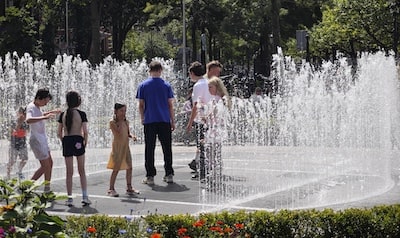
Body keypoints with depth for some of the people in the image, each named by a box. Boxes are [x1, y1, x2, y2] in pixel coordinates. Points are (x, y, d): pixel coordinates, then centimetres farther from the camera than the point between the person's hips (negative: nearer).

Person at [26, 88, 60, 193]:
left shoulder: (37, 107, 11)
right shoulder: (31, 107, -19)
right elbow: (28, 120, -42)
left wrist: (52, 112, 27)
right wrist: (45, 117, -52)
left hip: (42, 140, 10)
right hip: (37, 141, -10)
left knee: (49, 164, 16)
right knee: (46, 166, -7)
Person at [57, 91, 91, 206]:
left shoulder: (63, 114, 3)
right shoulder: (81, 114, -6)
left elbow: (59, 133, 3)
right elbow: (85, 131, -12)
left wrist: (64, 142, 14)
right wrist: (85, 143, 3)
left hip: (66, 141, 2)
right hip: (78, 141, -2)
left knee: (69, 172, 9)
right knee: (82, 171, 11)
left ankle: (69, 198, 7)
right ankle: (85, 196, 7)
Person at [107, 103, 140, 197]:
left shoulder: (126, 122, 9)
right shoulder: (112, 122, -10)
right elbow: (119, 132, -21)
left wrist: (132, 136, -5)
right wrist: (121, 121, -16)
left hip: (126, 147, 7)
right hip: (117, 147, -7)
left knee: (129, 167, 7)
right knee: (116, 169, -5)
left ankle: (129, 188, 17)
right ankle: (111, 189, 3)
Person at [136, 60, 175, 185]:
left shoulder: (143, 85, 1)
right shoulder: (166, 85, 1)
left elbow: (141, 105, 1)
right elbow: (170, 105, 2)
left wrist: (142, 119, 13)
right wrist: (173, 121, 9)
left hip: (149, 121, 0)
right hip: (165, 121, 1)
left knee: (149, 149, 4)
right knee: (167, 148, 9)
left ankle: (150, 176, 3)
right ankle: (169, 174, 11)